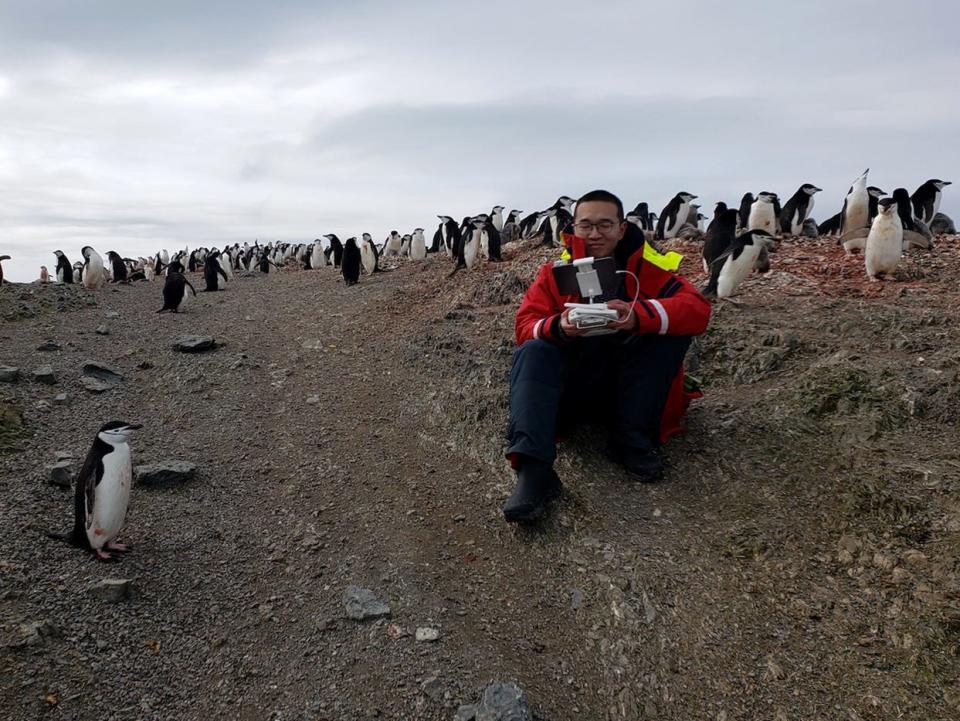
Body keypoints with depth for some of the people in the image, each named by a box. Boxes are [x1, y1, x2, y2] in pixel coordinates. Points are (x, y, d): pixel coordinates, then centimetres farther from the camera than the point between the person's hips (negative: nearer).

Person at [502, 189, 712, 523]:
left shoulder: (645, 266, -5)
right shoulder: (556, 271, -2)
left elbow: (697, 308, -19)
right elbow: (526, 325, -11)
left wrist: (638, 315, -39)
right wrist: (558, 327, -36)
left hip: (627, 385, 0)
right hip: (573, 386, 1)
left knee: (671, 328, -22)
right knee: (532, 352, -26)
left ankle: (631, 442, -19)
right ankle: (533, 471, -41)